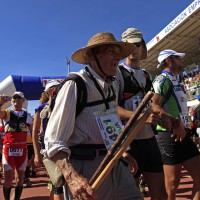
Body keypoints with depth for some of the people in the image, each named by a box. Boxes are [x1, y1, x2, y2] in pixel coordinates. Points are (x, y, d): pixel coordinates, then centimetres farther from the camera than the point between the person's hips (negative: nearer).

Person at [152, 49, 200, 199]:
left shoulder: (174, 81, 21)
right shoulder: (163, 79, -9)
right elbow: (154, 106, -24)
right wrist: (176, 123, -26)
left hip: (183, 134, 10)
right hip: (170, 135, -9)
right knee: (172, 185, -1)